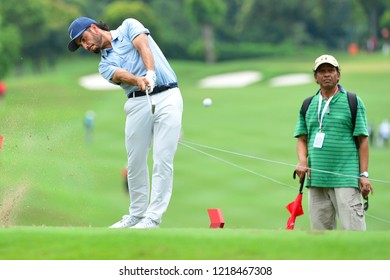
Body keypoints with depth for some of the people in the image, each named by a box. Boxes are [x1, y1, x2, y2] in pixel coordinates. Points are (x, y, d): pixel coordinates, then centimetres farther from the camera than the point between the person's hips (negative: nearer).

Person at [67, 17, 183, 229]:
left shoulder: (129, 26, 11)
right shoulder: (105, 64, 16)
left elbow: (143, 46, -10)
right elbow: (121, 75, -7)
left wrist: (150, 74, -30)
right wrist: (139, 81, -31)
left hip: (167, 96, -4)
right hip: (138, 103, 4)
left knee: (162, 159, -8)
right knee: (135, 161, 3)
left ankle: (153, 217, -8)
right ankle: (137, 214, 15)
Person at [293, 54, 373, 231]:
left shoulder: (353, 102, 4)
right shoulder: (308, 105, 15)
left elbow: (362, 140, 1)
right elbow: (302, 138, 15)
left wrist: (364, 175, -5)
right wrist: (302, 162, -5)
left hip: (346, 179, -4)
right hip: (316, 179, 4)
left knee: (352, 228, -12)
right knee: (320, 228, 5)